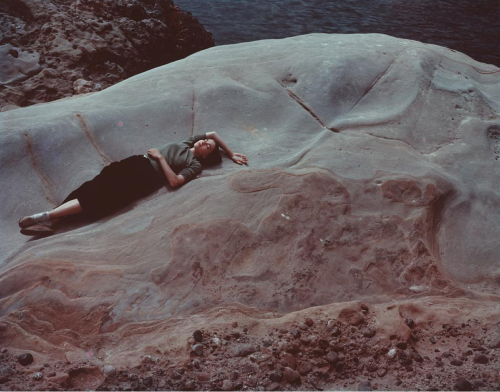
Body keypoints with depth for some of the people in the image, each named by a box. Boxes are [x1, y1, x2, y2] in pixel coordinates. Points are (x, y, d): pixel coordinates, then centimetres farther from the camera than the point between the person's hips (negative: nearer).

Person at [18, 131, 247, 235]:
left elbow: (174, 181, -13)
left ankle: (47, 216, -28)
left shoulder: (196, 165, 2)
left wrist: (160, 157, -6)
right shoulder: (189, 141, 23)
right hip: (140, 162, 7)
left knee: (104, 197, -21)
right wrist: (231, 154, 34)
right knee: (100, 184, -14)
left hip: (148, 177, -7)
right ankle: (50, 221, -23)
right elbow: (214, 133, 32)